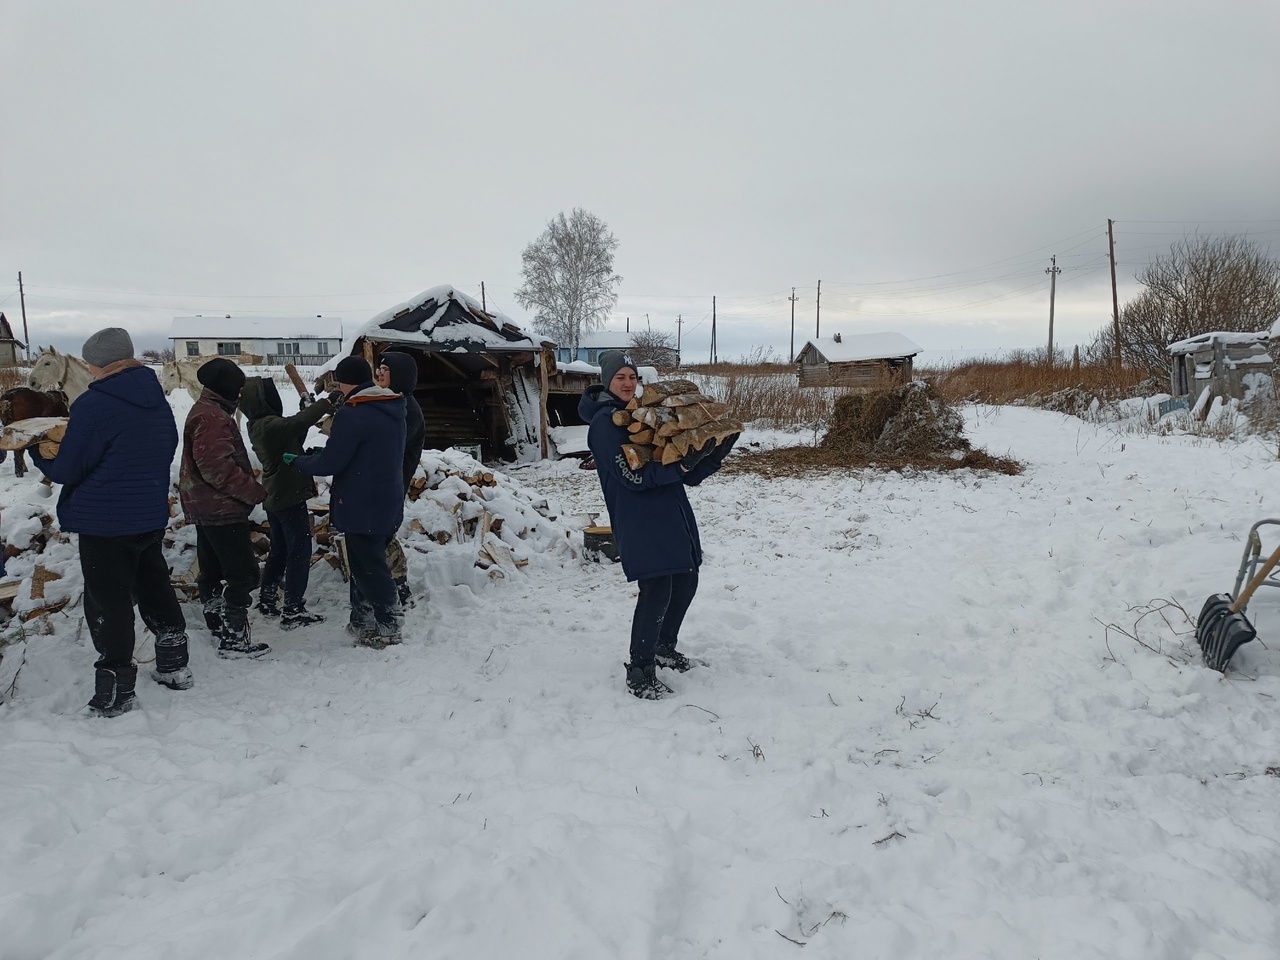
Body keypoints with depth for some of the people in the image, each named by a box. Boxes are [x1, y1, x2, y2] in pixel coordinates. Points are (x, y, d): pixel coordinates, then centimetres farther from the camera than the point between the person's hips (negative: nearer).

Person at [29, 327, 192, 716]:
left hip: (105, 522, -7)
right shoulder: (158, 402, 4)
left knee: (108, 603, 3)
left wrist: (37, 454, 8)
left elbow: (67, 470, -11)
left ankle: (116, 690, 11)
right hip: (152, 517, 7)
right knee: (154, 587, 19)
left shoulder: (93, 404, -17)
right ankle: (174, 667, 29)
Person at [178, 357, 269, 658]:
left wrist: (247, 489, 14)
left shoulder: (204, 410, 16)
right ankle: (233, 638, -4)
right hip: (222, 509, -11)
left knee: (212, 571, 19)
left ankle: (219, 626, 32)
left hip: (206, 507, 11)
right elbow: (217, 467, -26)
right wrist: (255, 491, -18)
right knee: (244, 573, -7)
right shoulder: (213, 416, -18)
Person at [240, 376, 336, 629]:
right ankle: (293, 611, -3)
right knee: (300, 551, -4)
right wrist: (326, 403, -27)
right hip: (289, 497, -10)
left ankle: (267, 600, 28)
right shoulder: (270, 425, -21)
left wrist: (305, 420, -2)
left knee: (279, 549, 19)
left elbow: (291, 443, 11)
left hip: (275, 497, 10)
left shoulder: (258, 426, 10)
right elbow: (299, 422, -34)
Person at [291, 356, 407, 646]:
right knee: (367, 563, 19)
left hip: (361, 507, -8)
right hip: (388, 504, 9)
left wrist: (296, 461, 0)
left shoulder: (352, 414, -20)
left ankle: (388, 629, 10)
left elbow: (330, 463, -17)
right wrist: (334, 441, 14)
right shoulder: (393, 410, 7)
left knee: (369, 568, 3)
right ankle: (362, 622, 28)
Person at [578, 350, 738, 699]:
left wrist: (714, 455, -4)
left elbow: (685, 475, 12)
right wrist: (682, 464, -24)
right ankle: (640, 672, 4)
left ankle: (665, 648, 36)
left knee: (686, 580, 15)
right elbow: (634, 476, -19)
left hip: (673, 514, 9)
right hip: (639, 522, -9)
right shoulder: (605, 422, -10)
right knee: (656, 590, -11)